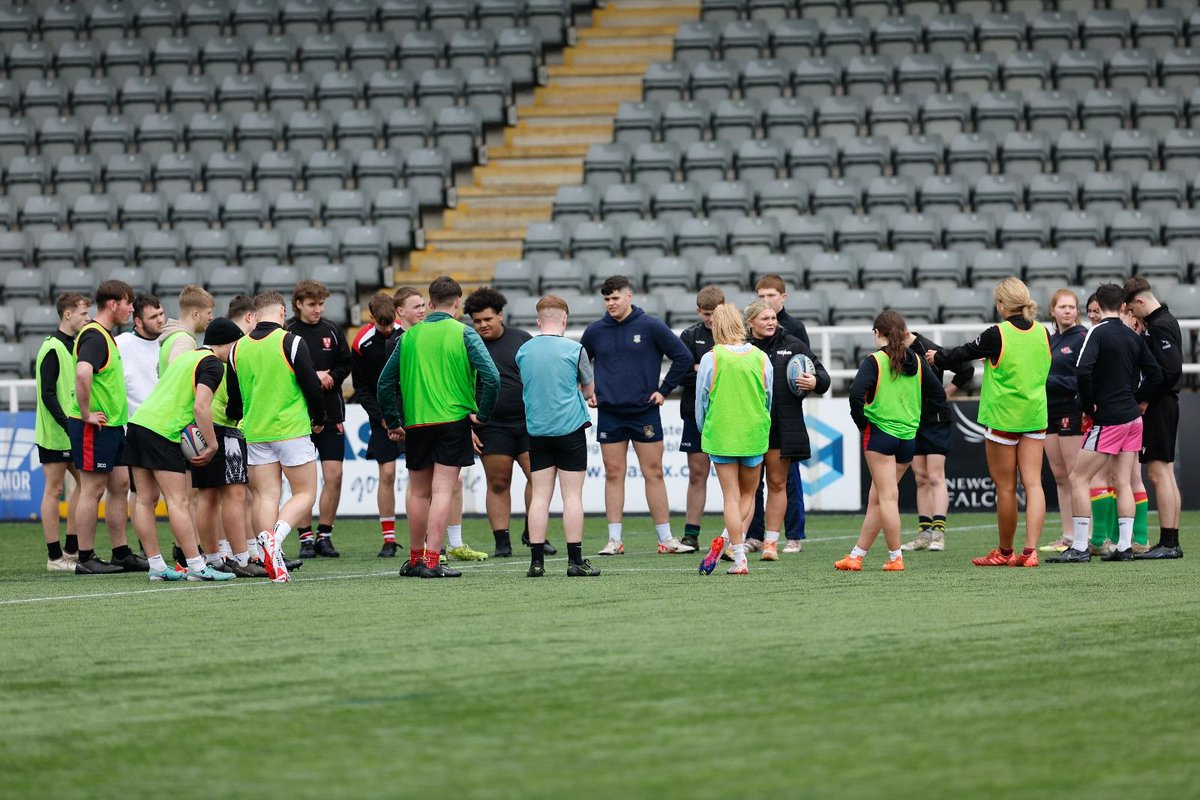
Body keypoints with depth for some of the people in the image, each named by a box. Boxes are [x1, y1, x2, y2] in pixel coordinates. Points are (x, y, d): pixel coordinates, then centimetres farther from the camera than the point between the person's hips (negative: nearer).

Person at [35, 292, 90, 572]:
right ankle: (55, 557, -1)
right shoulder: (52, 348, -14)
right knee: (54, 489, -4)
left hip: (72, 431, 9)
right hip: (54, 433, -9)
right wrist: (68, 425, -22)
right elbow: (47, 394, -19)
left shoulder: (73, 346, 13)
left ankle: (72, 549, 17)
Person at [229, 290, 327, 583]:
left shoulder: (238, 348, 5)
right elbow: (313, 386, -9)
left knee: (266, 496, 6)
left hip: (255, 434, 4)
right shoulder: (290, 342, -9)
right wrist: (319, 420, 8)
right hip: (292, 431, -4)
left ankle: (274, 566, -3)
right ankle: (276, 537, -21)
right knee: (305, 494, 4)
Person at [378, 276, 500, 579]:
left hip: (415, 422, 3)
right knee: (442, 491, -5)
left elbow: (385, 383, 9)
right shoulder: (463, 334, -4)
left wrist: (393, 423, 15)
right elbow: (491, 376, -15)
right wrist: (482, 414, -4)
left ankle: (415, 558, 23)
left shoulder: (409, 336, 7)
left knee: (418, 492, 15)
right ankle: (432, 561, -11)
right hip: (453, 419, -3)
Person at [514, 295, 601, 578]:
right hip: (571, 428, -3)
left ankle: (536, 561, 2)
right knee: (572, 495, 0)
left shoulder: (523, 351, 3)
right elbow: (589, 390, 6)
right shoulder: (574, 350, -7)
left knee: (540, 496, 5)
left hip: (537, 431, 3)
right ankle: (575, 561, -1)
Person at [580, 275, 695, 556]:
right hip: (609, 414, 2)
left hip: (645, 413, -2)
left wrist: (664, 390, -2)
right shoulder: (595, 331, 4)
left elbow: (683, 357, 0)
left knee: (654, 474, 1)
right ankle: (614, 540, 5)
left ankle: (666, 538, 5)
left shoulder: (650, 327, -4)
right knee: (614, 475, 2)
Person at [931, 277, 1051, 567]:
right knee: (1033, 483, 0)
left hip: (1003, 417, -4)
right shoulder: (1043, 333, 1)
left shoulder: (997, 335, -14)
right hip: (1035, 418, 4)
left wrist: (937, 358, 21)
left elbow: (964, 353, 0)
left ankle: (1005, 552, 15)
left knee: (1005, 487, 5)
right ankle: (1030, 551, -10)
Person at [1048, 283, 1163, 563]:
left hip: (1107, 420, -7)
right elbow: (1155, 374, 10)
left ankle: (1079, 548, -6)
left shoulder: (1098, 332, -11)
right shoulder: (1133, 337, 9)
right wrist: (1135, 400, 14)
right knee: (1123, 482, 10)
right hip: (1132, 417, 7)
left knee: (1078, 479, -2)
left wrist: (1088, 406, -11)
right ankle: (1125, 546, 6)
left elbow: (1083, 372, -23)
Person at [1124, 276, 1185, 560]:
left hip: (1158, 408, -10)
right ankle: (1172, 542, 15)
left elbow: (1171, 369, -24)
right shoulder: (1167, 321, 15)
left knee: (1158, 473, -9)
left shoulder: (1159, 327, -16)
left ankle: (1168, 543, -9)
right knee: (1166, 474, 12)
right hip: (1166, 405, 10)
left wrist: (1147, 400, -16)